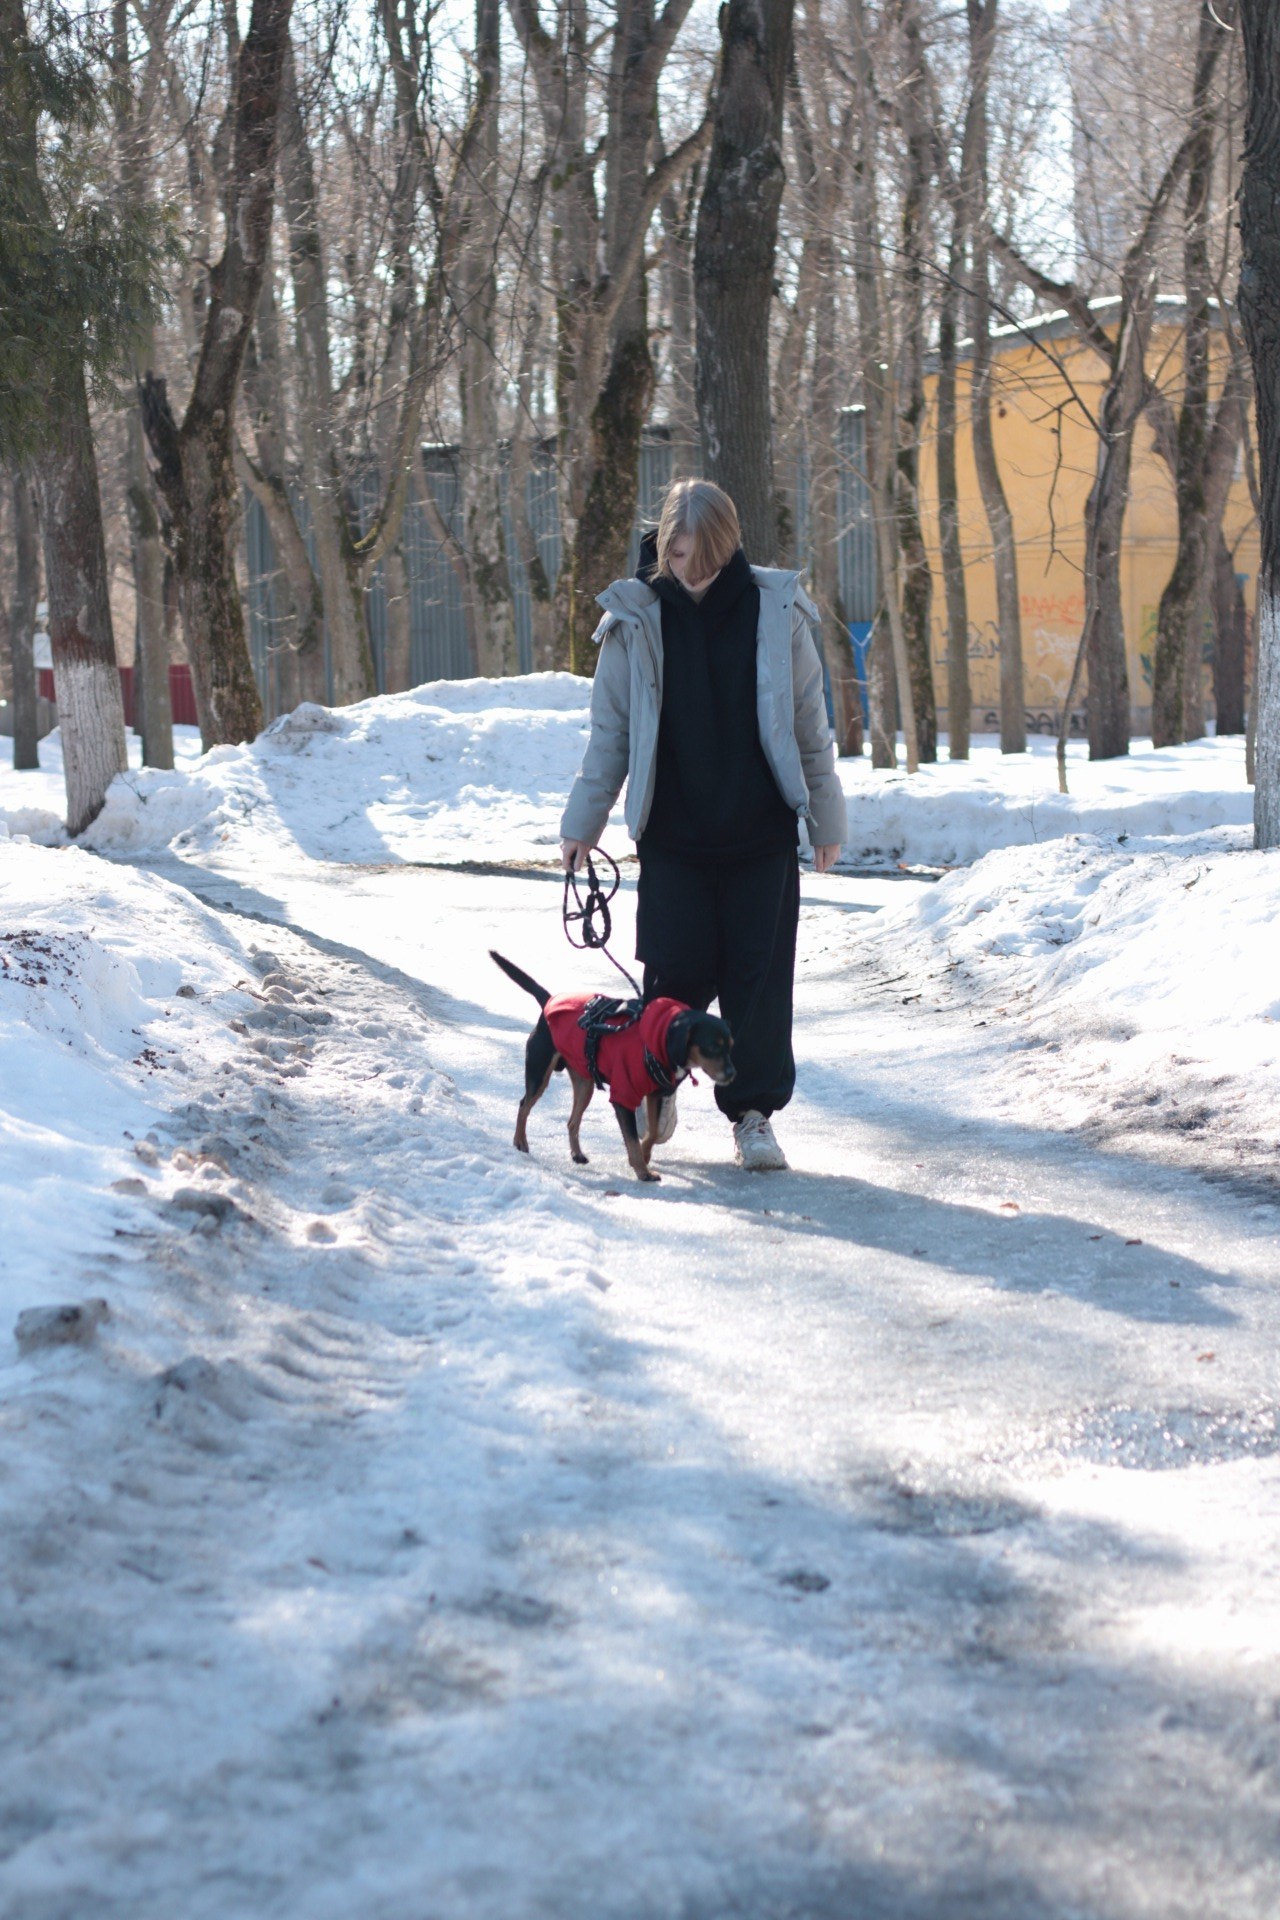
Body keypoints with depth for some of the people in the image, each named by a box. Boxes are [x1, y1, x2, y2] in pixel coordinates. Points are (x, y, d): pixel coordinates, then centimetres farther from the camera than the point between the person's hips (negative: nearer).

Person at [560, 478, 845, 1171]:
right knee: (678, 969, 1)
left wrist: (825, 820, 8)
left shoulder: (776, 611, -3)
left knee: (759, 972, 1)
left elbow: (809, 725, 5)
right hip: (673, 833, 0)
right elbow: (611, 731, 5)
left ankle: (754, 1112, 11)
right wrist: (583, 822, 5)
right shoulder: (636, 619, -3)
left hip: (762, 833, 0)